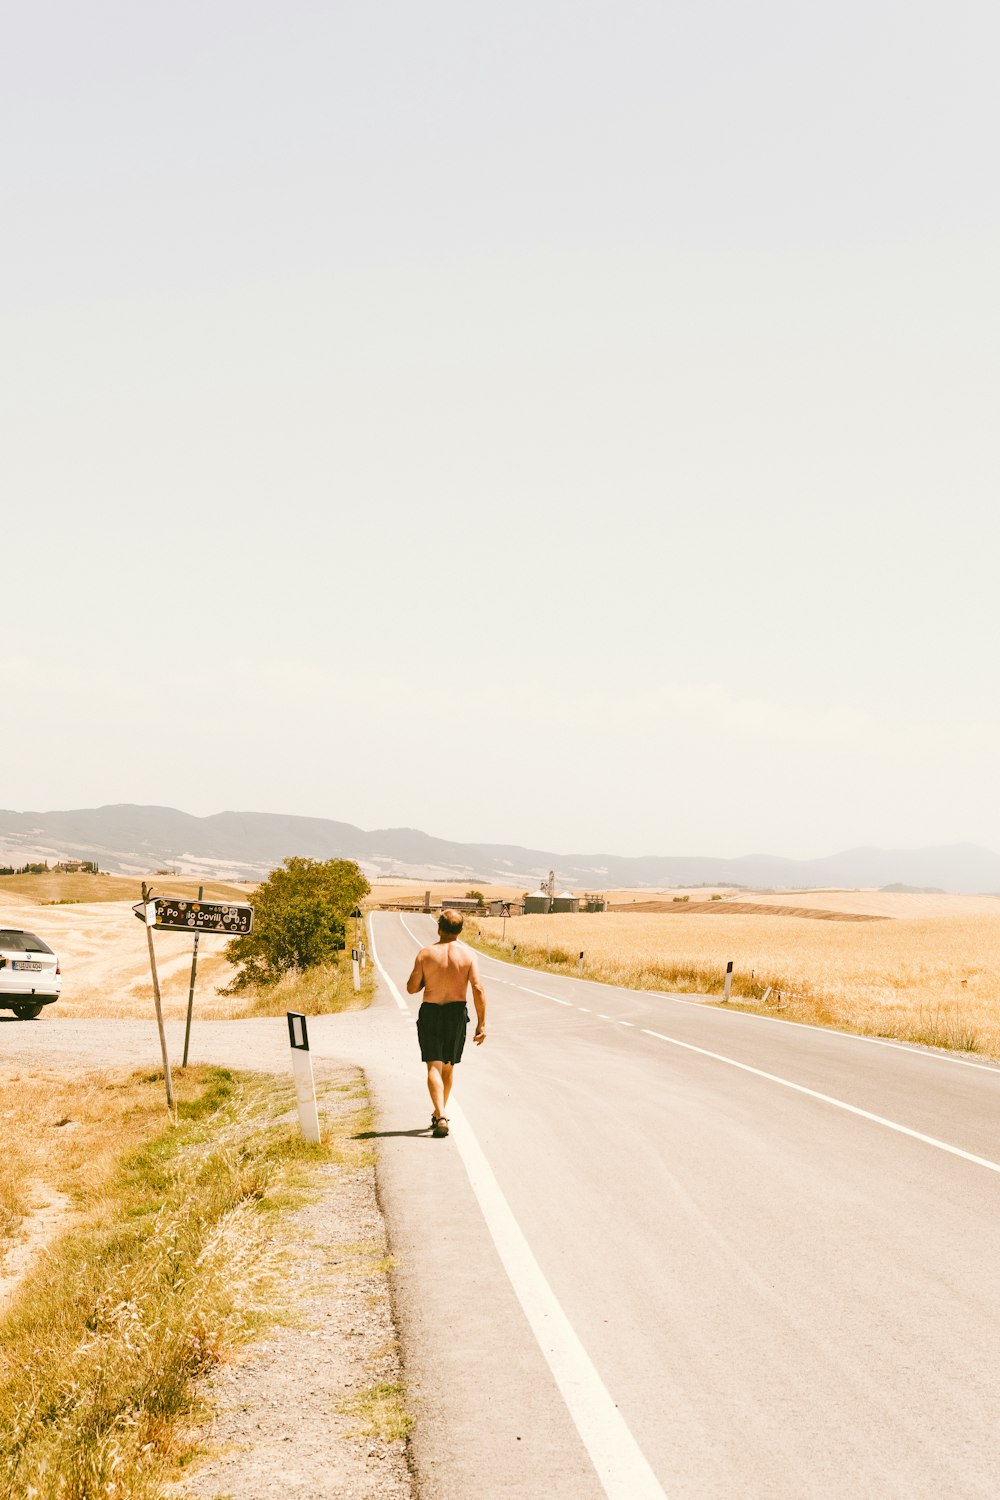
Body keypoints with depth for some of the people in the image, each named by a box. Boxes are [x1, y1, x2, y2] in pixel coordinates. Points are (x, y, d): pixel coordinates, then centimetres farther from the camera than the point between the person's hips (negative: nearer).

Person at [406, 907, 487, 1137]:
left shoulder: (426, 954, -7)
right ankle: (440, 1113, 33)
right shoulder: (468, 954, -6)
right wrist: (481, 1023, -11)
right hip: (457, 1013, 2)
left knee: (434, 1067, -5)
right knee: (447, 1067, 19)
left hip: (430, 1013, -2)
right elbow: (478, 988, -14)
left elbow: (412, 988, -4)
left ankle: (440, 1116, -23)